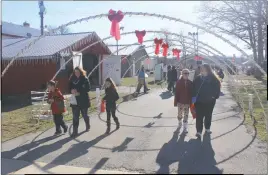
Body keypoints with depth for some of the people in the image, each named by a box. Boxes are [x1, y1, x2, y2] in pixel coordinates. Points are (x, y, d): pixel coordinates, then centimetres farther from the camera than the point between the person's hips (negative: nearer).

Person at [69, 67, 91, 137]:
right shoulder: (72, 79, 5)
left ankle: (88, 126, 39)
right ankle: (75, 131, 4)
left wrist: (79, 92, -21)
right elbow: (69, 87, 10)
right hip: (75, 100, 3)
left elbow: (87, 89, -13)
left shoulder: (85, 79, -7)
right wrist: (72, 90, -13)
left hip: (84, 100, -3)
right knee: (75, 116, -1)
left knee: (85, 115, 14)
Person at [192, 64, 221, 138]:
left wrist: (215, 96, -7)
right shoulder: (198, 78, -3)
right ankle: (199, 131, 0)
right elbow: (194, 87, 0)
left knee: (208, 115, 16)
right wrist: (194, 96, -8)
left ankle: (207, 128, 35)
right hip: (199, 101, 0)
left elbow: (217, 87, -2)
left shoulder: (213, 79, -6)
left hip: (210, 101, 1)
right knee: (199, 116, -3)